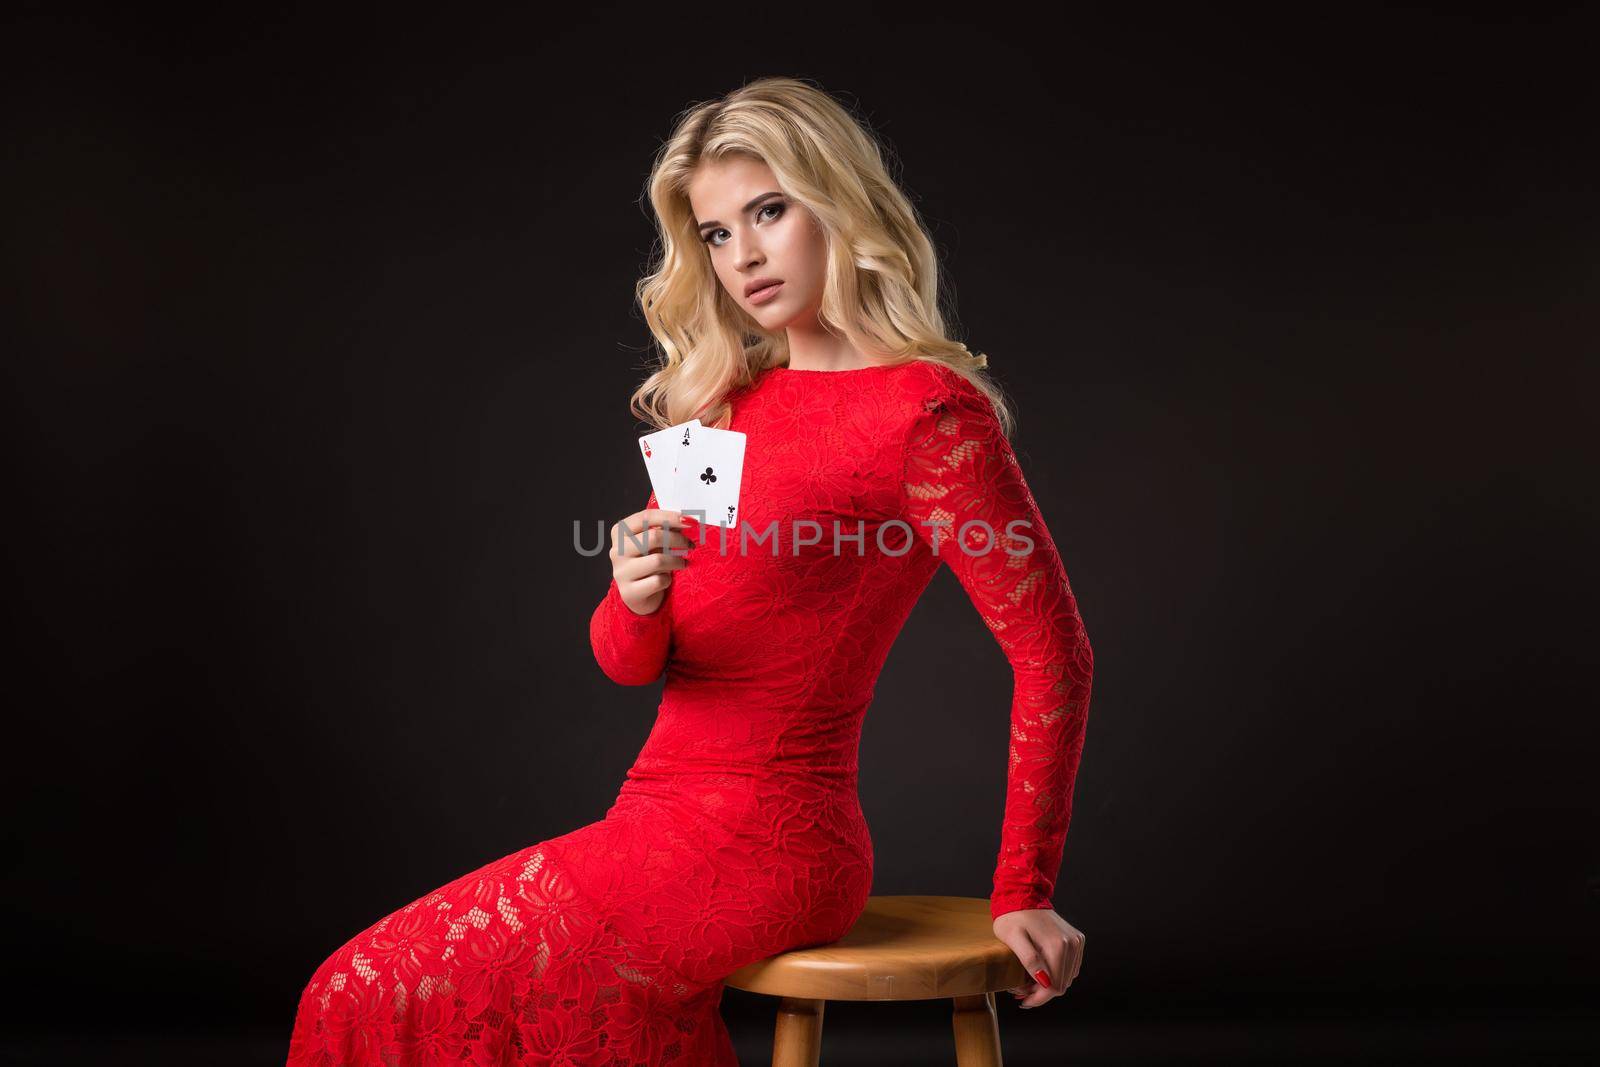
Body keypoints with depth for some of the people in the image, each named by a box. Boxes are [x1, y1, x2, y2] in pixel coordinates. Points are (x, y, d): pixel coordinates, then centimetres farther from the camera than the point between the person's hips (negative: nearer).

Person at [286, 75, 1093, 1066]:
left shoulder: (927, 411, -11)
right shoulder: (731, 400, 12)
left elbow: (1053, 654, -9)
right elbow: (628, 660, 10)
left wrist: (1024, 895, -6)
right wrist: (634, 600, -14)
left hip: (758, 844, -7)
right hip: (666, 822, 7)